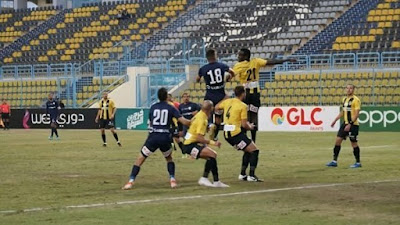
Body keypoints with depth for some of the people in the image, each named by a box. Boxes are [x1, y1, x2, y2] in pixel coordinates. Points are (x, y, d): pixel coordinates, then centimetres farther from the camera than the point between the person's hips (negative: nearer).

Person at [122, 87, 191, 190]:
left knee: (140, 159, 5)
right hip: (165, 138, 0)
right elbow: (184, 121, -2)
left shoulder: (153, 107, 10)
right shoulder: (171, 108, 5)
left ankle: (131, 181, -7)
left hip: (153, 136, 0)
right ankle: (172, 180, 14)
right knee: (169, 158, 27)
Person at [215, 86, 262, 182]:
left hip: (227, 134, 8)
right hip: (236, 134, -8)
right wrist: (250, 127, 7)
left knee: (248, 151, 22)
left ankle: (242, 174, 21)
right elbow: (244, 124, -14)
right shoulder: (243, 106, -13)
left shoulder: (227, 101, 6)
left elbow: (216, 107, 24)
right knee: (254, 150, -1)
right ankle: (251, 176, -8)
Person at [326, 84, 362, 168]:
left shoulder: (356, 100, -12)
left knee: (354, 143, -1)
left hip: (353, 124, -7)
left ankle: (358, 162, 11)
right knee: (338, 140, 1)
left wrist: (350, 124, -23)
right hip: (345, 123, 7)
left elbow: (357, 114, -17)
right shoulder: (344, 99, 12)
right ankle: (334, 161, 5)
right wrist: (335, 120, 16)